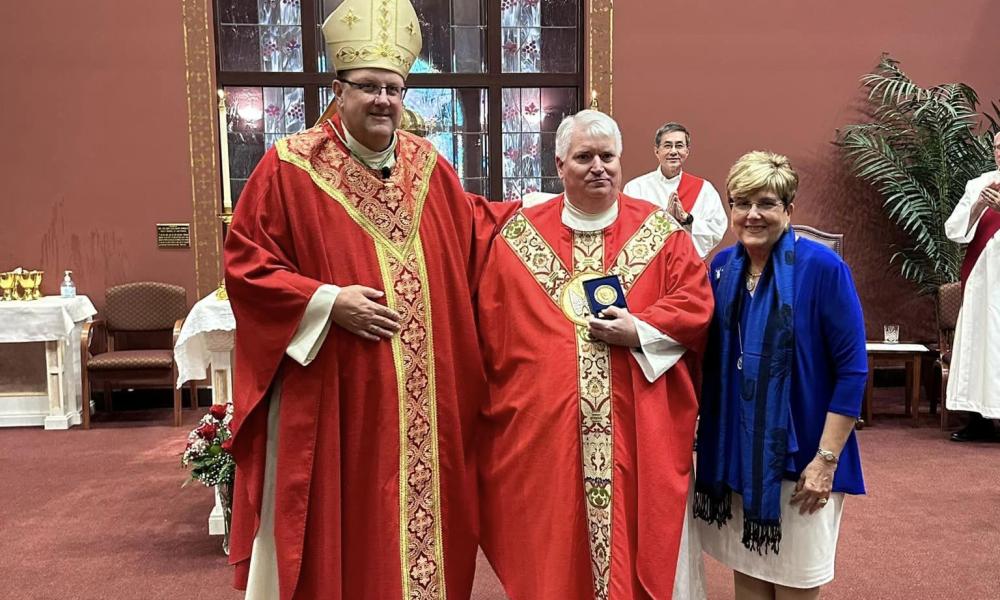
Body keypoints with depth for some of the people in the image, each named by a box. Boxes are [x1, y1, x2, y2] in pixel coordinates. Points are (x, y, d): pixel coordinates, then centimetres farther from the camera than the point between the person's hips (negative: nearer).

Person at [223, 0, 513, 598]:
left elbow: (471, 251, 22)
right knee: (335, 528, 7)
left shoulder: (432, 169, 9)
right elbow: (245, 262, -6)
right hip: (328, 398, -4)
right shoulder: (290, 167, -5)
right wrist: (327, 302, -15)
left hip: (426, 401, 4)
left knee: (425, 513, 13)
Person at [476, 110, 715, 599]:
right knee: (550, 552, 10)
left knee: (635, 548, 11)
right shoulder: (517, 236, 4)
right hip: (542, 425, 0)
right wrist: (493, 403, 1)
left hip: (639, 430, 0)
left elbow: (696, 302, -1)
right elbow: (489, 326, 4)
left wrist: (640, 331, -15)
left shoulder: (660, 230, 5)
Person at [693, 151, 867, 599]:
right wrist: (706, 439, 5)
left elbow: (852, 370, -13)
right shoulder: (722, 267, 2)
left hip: (798, 458, -4)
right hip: (732, 455, 4)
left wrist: (826, 459, -15)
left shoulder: (822, 268, -13)